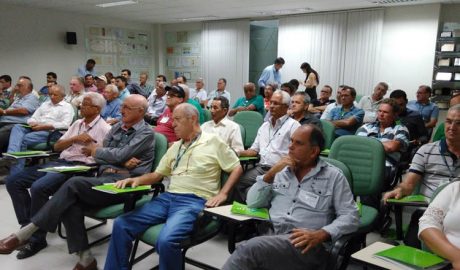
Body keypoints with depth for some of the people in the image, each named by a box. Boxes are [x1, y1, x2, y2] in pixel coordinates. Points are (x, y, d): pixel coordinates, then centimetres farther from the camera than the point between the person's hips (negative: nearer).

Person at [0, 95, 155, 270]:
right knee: (70, 202, -22)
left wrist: (96, 150, 4)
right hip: (105, 178, 7)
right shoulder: (117, 127, 21)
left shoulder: (146, 133, -2)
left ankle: (26, 233, -19)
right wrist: (123, 161, -5)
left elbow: (119, 155, -13)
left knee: (74, 184, -26)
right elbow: (100, 156, 14)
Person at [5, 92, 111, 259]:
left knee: (38, 187, -30)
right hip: (60, 162, 8)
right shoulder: (77, 124, 21)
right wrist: (74, 139, -1)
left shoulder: (104, 128, -2)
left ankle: (37, 238, -13)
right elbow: (57, 147, 14)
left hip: (79, 167, -8)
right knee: (13, 181, -2)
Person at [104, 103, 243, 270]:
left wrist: (222, 194, -9)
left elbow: (237, 168, 2)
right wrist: (137, 180, 3)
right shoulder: (175, 147, 20)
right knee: (121, 224, -9)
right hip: (167, 197, 7)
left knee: (166, 240, -33)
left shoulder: (213, 141, 1)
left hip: (194, 201, -6)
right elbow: (158, 174, 22)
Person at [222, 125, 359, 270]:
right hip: (271, 236, 3)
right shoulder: (280, 171, 18)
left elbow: (351, 217, 1)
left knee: (249, 249, -31)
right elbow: (252, 203, 14)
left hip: (306, 245, -3)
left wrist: (320, 234, -15)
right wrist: (270, 173, 1)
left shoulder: (333, 176, 7)